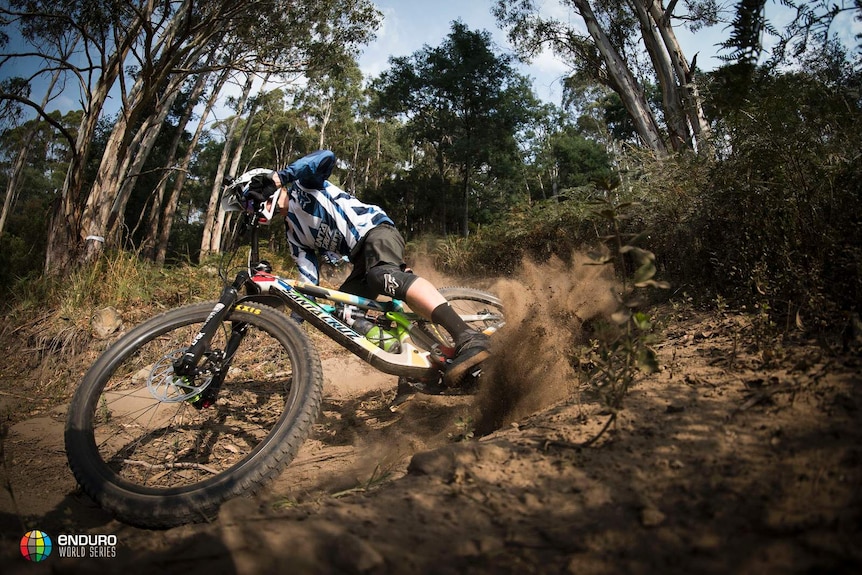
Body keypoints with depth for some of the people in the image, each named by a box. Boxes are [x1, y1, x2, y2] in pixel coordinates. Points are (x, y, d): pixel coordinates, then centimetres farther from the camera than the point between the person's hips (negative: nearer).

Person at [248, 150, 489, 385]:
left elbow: (326, 156, -14)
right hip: (362, 258, 9)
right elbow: (309, 276, 17)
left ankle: (469, 339, -55)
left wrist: (281, 175, -21)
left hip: (375, 229, -9)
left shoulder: (303, 185, 8)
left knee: (384, 274, -38)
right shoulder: (294, 232, 24)